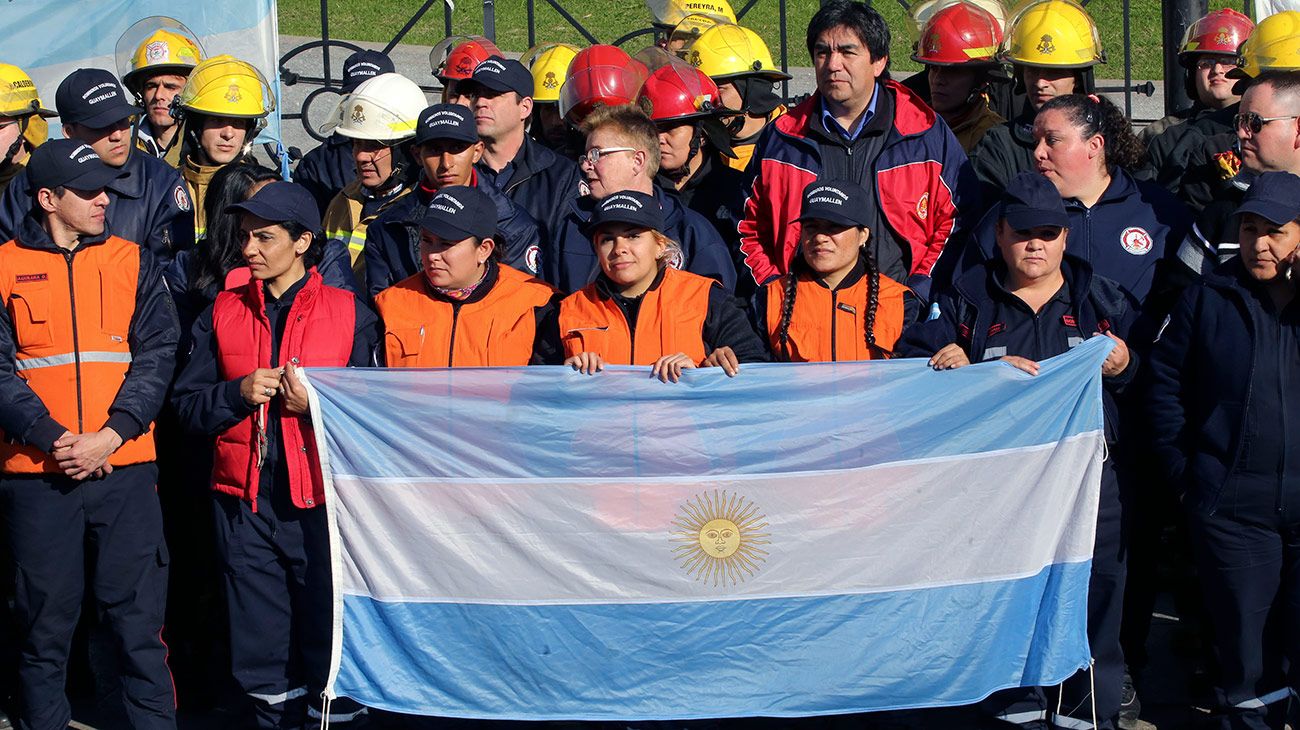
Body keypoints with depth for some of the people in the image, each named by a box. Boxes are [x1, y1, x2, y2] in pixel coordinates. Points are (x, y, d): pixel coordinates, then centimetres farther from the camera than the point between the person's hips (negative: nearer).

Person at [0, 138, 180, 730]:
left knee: (138, 616, 1)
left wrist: (112, 434, -11)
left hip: (125, 467, 1)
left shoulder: (131, 261, 9)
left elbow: (156, 353, 1)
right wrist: (50, 438, -15)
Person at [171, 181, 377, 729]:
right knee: (260, 644, 9)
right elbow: (187, 405, 8)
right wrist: (238, 392, -10)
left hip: (322, 503, -2)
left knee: (329, 638, 2)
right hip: (244, 504, 3)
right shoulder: (223, 312, 10)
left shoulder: (351, 314, 2)